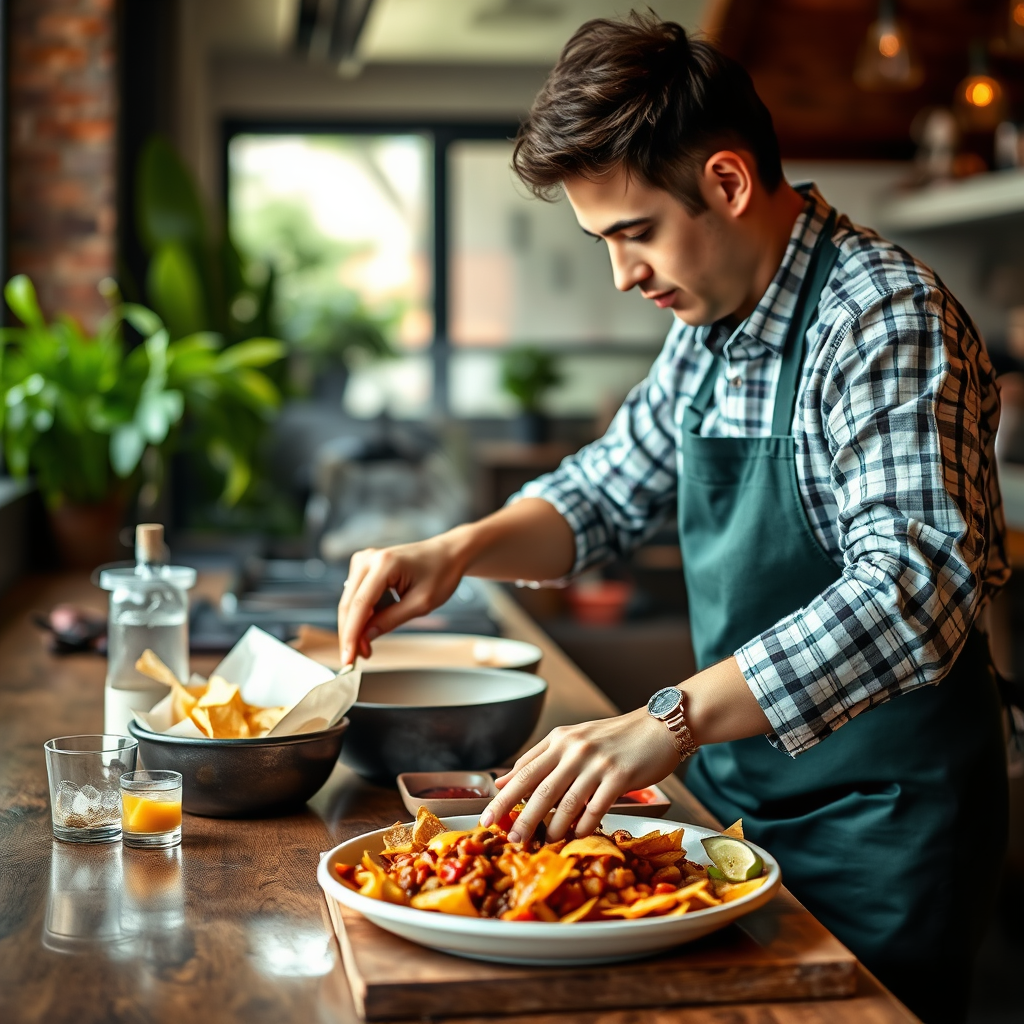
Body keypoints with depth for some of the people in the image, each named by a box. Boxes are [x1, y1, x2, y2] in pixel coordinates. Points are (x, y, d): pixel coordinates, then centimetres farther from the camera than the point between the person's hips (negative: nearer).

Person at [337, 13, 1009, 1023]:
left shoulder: (885, 321, -22)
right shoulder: (710, 326, 4)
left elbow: (913, 594, -34)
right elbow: (609, 491, 14)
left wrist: (670, 720, -43)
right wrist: (460, 549, -5)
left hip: (881, 826, -7)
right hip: (741, 798, 8)